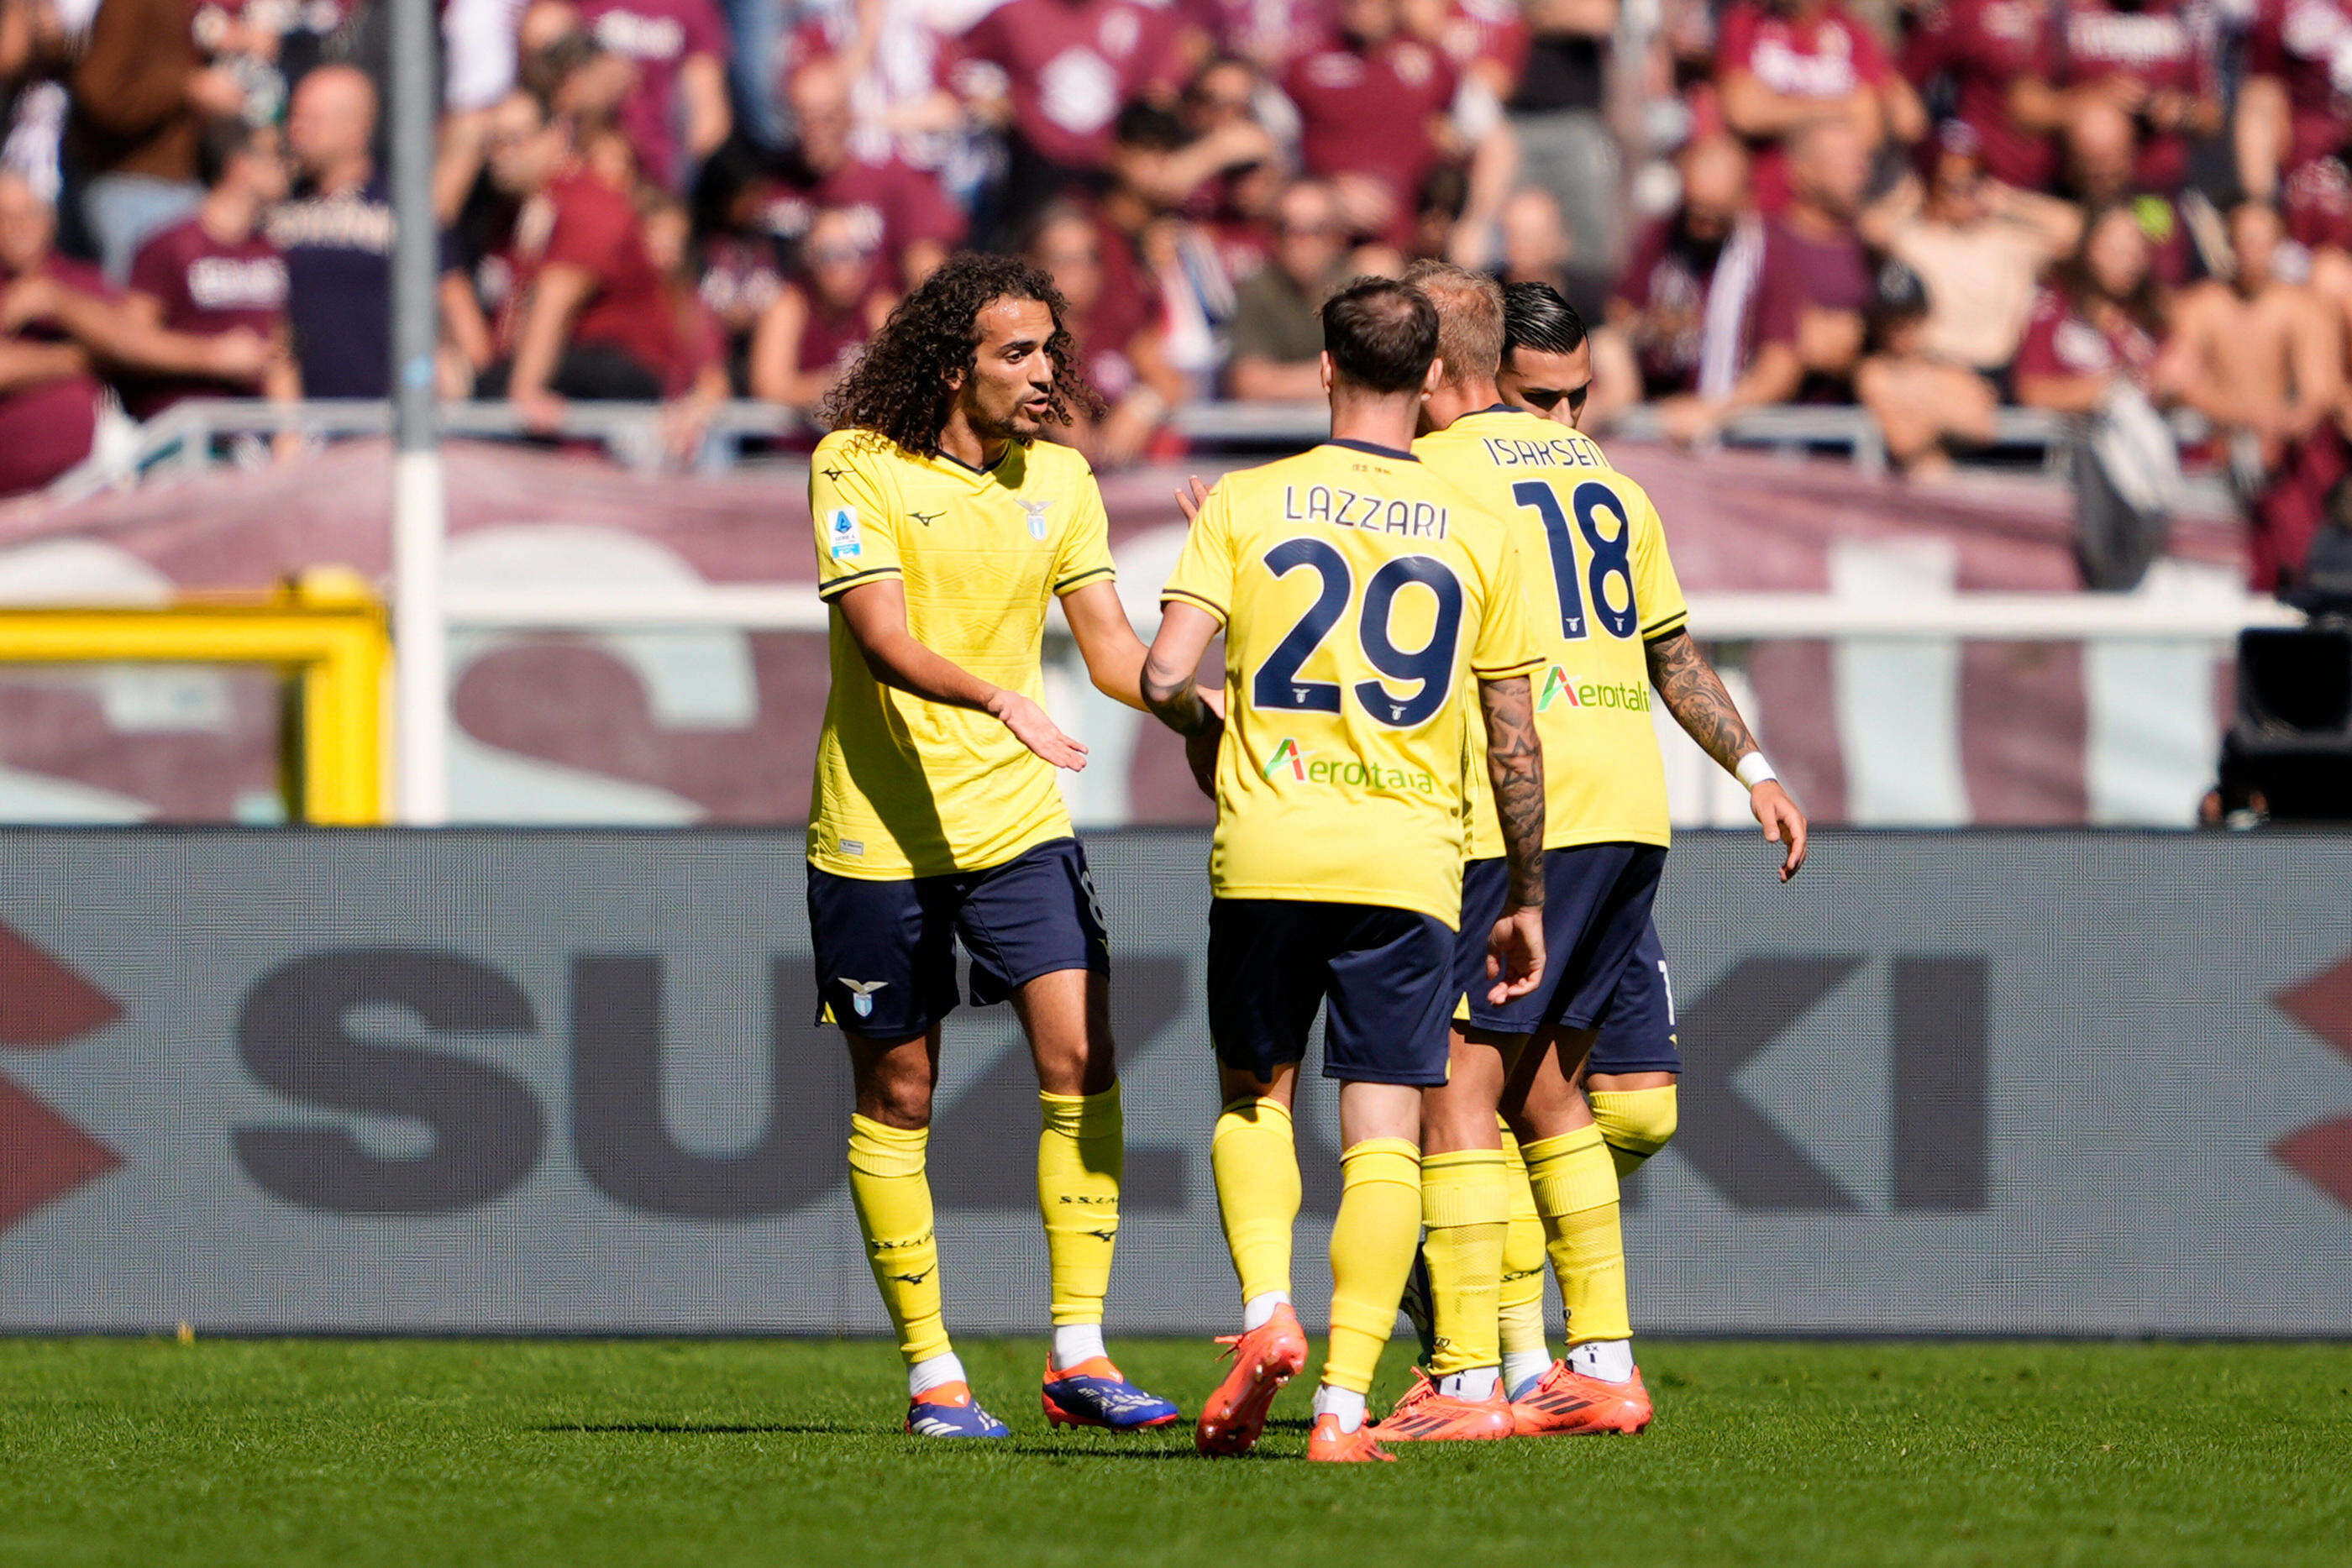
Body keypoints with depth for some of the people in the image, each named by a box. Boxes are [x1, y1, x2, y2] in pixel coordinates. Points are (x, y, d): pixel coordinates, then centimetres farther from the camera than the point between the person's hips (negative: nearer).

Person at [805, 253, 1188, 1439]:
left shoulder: (1056, 480, 5)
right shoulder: (858, 471, -10)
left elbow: (1111, 648, 6)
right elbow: (885, 641, -20)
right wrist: (998, 696, -37)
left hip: (1018, 819, 4)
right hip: (880, 836, -4)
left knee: (1081, 1061, -11)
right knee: (897, 1098, 4)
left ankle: (1078, 1355, -7)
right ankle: (932, 1374, 14)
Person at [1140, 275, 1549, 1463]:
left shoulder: (1246, 504, 0)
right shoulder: (1475, 534, 5)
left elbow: (1164, 674, -7)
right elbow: (1514, 743, 8)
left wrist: (1202, 736, 16)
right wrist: (1526, 898, 18)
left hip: (1266, 854, 0)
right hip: (1409, 862, 0)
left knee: (1253, 1096, 19)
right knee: (1384, 1137, 1)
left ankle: (1266, 1314, -2)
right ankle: (1345, 1404, -8)